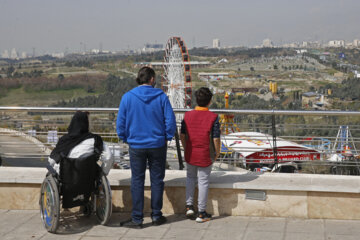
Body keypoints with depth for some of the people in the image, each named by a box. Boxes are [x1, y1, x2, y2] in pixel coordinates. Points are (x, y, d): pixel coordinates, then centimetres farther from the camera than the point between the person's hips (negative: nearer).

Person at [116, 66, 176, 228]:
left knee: (137, 181, 6)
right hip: (157, 145, 0)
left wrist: (126, 139, 11)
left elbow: (120, 123, -2)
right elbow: (170, 120, -7)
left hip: (136, 146, 0)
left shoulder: (128, 97, -4)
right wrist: (167, 137, 6)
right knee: (157, 180, 11)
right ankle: (156, 216, 19)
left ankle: (137, 219, 9)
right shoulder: (161, 97, -6)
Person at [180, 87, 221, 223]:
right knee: (203, 182, 6)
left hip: (190, 155, 3)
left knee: (190, 177, 24)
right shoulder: (213, 117, -13)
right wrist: (217, 153, 4)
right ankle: (201, 213, 13)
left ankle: (189, 206, 16)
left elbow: (182, 136, 1)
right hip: (206, 156, -3)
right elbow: (216, 139, -12)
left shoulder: (188, 115, -4)